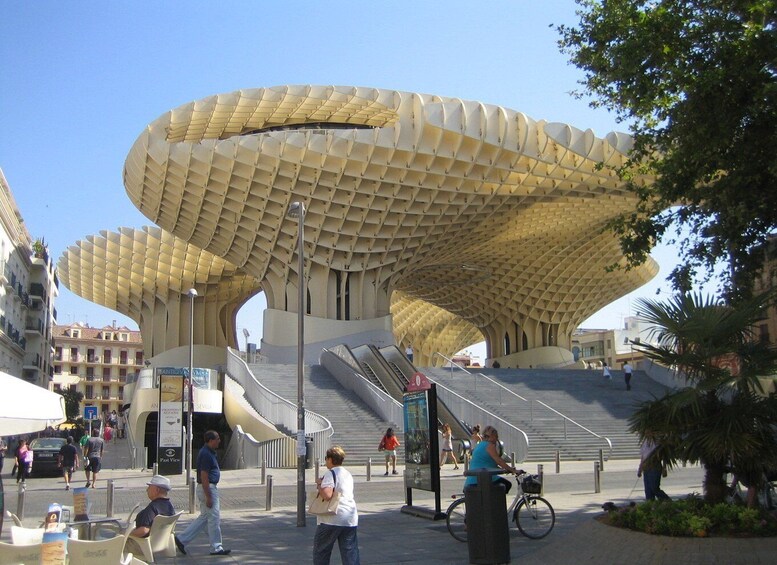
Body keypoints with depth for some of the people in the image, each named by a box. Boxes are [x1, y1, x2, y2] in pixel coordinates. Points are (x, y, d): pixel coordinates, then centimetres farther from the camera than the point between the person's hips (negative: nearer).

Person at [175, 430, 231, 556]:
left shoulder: (208, 452, 12)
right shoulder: (206, 454, -20)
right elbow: (204, 476, -23)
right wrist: (208, 497, -23)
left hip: (209, 488, 10)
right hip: (208, 489, -10)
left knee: (204, 517, 15)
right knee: (214, 518, -2)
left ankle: (182, 539, 16)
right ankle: (216, 548, 7)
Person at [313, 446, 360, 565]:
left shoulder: (330, 474, -10)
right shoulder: (348, 474, 16)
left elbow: (327, 495, -24)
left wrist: (319, 484, -6)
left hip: (332, 519, -7)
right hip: (351, 519, 7)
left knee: (321, 550, 10)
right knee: (350, 552, 5)